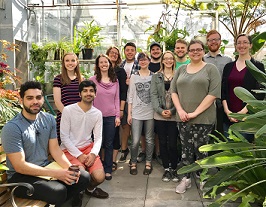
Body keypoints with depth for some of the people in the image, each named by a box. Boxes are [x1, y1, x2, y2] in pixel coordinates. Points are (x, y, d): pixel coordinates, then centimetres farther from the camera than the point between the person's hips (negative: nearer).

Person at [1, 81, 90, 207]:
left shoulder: (49, 119, 1)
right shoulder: (11, 128, -18)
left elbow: (55, 149, 4)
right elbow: (20, 166, -20)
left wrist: (69, 168, -15)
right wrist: (56, 173, -25)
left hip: (46, 168, 7)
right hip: (21, 176, -6)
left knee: (84, 177, -6)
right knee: (59, 191, -30)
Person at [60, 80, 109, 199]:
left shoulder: (97, 113, 3)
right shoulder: (68, 110, -10)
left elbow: (98, 137, 3)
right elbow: (64, 137, -10)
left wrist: (93, 153, -17)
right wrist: (79, 155, -17)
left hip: (88, 148, 3)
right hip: (70, 149, -3)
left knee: (100, 178, -15)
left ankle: (90, 189, 23)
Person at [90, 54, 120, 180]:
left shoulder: (115, 80, 8)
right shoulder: (92, 80, -1)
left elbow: (117, 99, 8)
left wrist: (118, 115, 3)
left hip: (111, 116, 2)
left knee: (109, 144, 7)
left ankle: (108, 170, 17)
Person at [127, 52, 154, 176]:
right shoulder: (134, 77, 6)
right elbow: (130, 96, 4)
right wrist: (129, 113, 0)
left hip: (150, 113, 0)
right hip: (136, 113, 0)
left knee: (149, 140, 9)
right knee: (135, 141, -3)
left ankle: (148, 163, 24)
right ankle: (133, 163, 16)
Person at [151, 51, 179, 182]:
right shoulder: (156, 76, 9)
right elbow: (153, 95, 1)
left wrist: (172, 111, -13)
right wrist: (160, 110, -11)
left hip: (174, 115, -1)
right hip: (159, 115, 2)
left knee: (172, 143, 0)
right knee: (163, 143, 8)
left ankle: (173, 169, 18)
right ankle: (166, 169, 22)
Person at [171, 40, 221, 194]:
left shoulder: (211, 69, -1)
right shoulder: (181, 69, 12)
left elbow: (214, 93, -11)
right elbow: (173, 90, 9)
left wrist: (195, 112, -14)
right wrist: (180, 110, -6)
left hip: (203, 118, -3)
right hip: (183, 118, 4)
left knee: (200, 149, 4)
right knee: (186, 149, 9)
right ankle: (186, 179, 23)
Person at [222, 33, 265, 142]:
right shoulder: (228, 66, 11)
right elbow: (223, 90, 8)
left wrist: (243, 111, -14)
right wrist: (227, 110, -6)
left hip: (247, 116, -3)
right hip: (228, 116, 3)